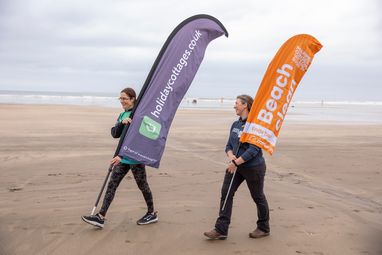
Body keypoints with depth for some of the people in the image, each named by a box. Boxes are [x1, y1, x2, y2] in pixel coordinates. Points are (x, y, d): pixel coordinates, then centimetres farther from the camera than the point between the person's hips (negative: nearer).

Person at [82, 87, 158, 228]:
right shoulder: (122, 115, 12)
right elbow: (115, 134, 2)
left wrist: (121, 156, -27)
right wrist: (122, 123, -18)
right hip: (123, 157, 7)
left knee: (142, 185, 6)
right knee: (112, 184, 0)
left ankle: (152, 214, 24)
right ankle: (100, 217, -1)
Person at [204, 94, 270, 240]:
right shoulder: (235, 124, 10)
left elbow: (254, 149, -22)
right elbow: (229, 146, 12)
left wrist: (236, 162, -22)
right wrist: (231, 157, -10)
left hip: (253, 167, -7)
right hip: (235, 166, 7)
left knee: (258, 197, 8)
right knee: (226, 193, -2)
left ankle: (263, 228, 28)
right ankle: (221, 230, 1)